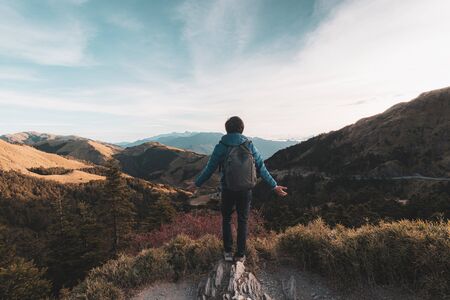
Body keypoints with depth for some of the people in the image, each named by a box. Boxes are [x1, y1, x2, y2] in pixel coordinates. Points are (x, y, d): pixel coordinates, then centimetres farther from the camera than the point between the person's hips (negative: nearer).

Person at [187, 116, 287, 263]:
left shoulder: (221, 146, -8)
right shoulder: (249, 145, -4)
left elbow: (210, 168, -3)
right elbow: (261, 168, -2)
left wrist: (196, 184, 11)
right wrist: (274, 186, 8)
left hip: (228, 190, -1)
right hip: (245, 190, 1)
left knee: (226, 219, 20)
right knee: (242, 221, 16)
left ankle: (227, 252, 22)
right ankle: (240, 254, 23)